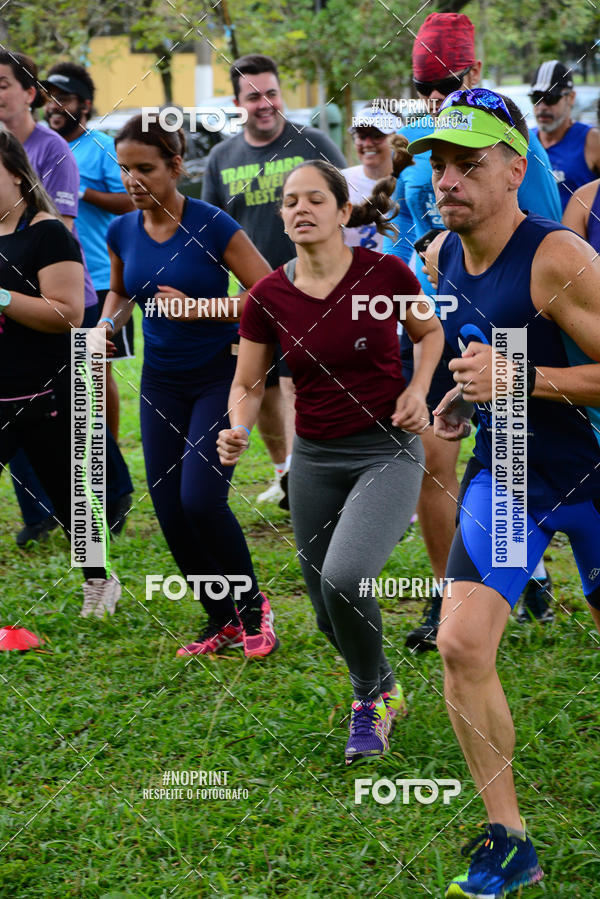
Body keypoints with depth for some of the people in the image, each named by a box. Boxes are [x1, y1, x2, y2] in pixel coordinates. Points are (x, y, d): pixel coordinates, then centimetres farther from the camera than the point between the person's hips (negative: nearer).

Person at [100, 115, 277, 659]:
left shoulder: (212, 225, -16)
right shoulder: (122, 232, 0)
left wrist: (199, 309, -21)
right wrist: (108, 325, 1)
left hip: (220, 376, -5)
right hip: (162, 384, 5)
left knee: (201, 500, -17)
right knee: (170, 510, 2)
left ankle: (253, 605, 6)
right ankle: (223, 623, 18)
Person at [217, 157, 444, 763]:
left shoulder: (386, 273, -11)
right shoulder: (267, 297, -5)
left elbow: (429, 332, 9)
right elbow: (247, 384, 3)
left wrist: (418, 389, -8)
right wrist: (238, 430, -17)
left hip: (389, 451, -4)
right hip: (314, 458, 4)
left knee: (344, 577, -26)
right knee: (330, 613, 9)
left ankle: (372, 696, 2)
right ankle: (383, 692, 40)